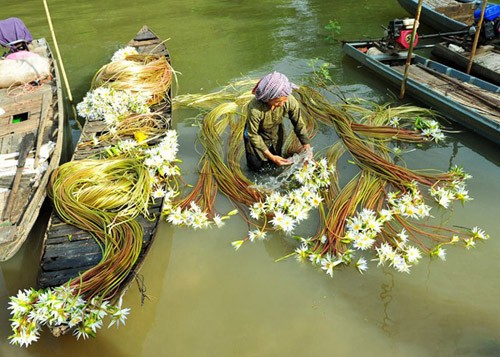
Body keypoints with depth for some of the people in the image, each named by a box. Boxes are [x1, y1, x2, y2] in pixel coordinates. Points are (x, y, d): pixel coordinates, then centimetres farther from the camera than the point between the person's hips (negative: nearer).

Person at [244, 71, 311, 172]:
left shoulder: (290, 101, -33)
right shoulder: (255, 109, -42)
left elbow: (298, 123, -15)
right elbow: (252, 135, -29)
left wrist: (306, 143, -23)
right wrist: (270, 156, -30)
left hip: (276, 134, 4)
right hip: (258, 135, -3)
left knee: (274, 164, 21)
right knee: (257, 167, 10)